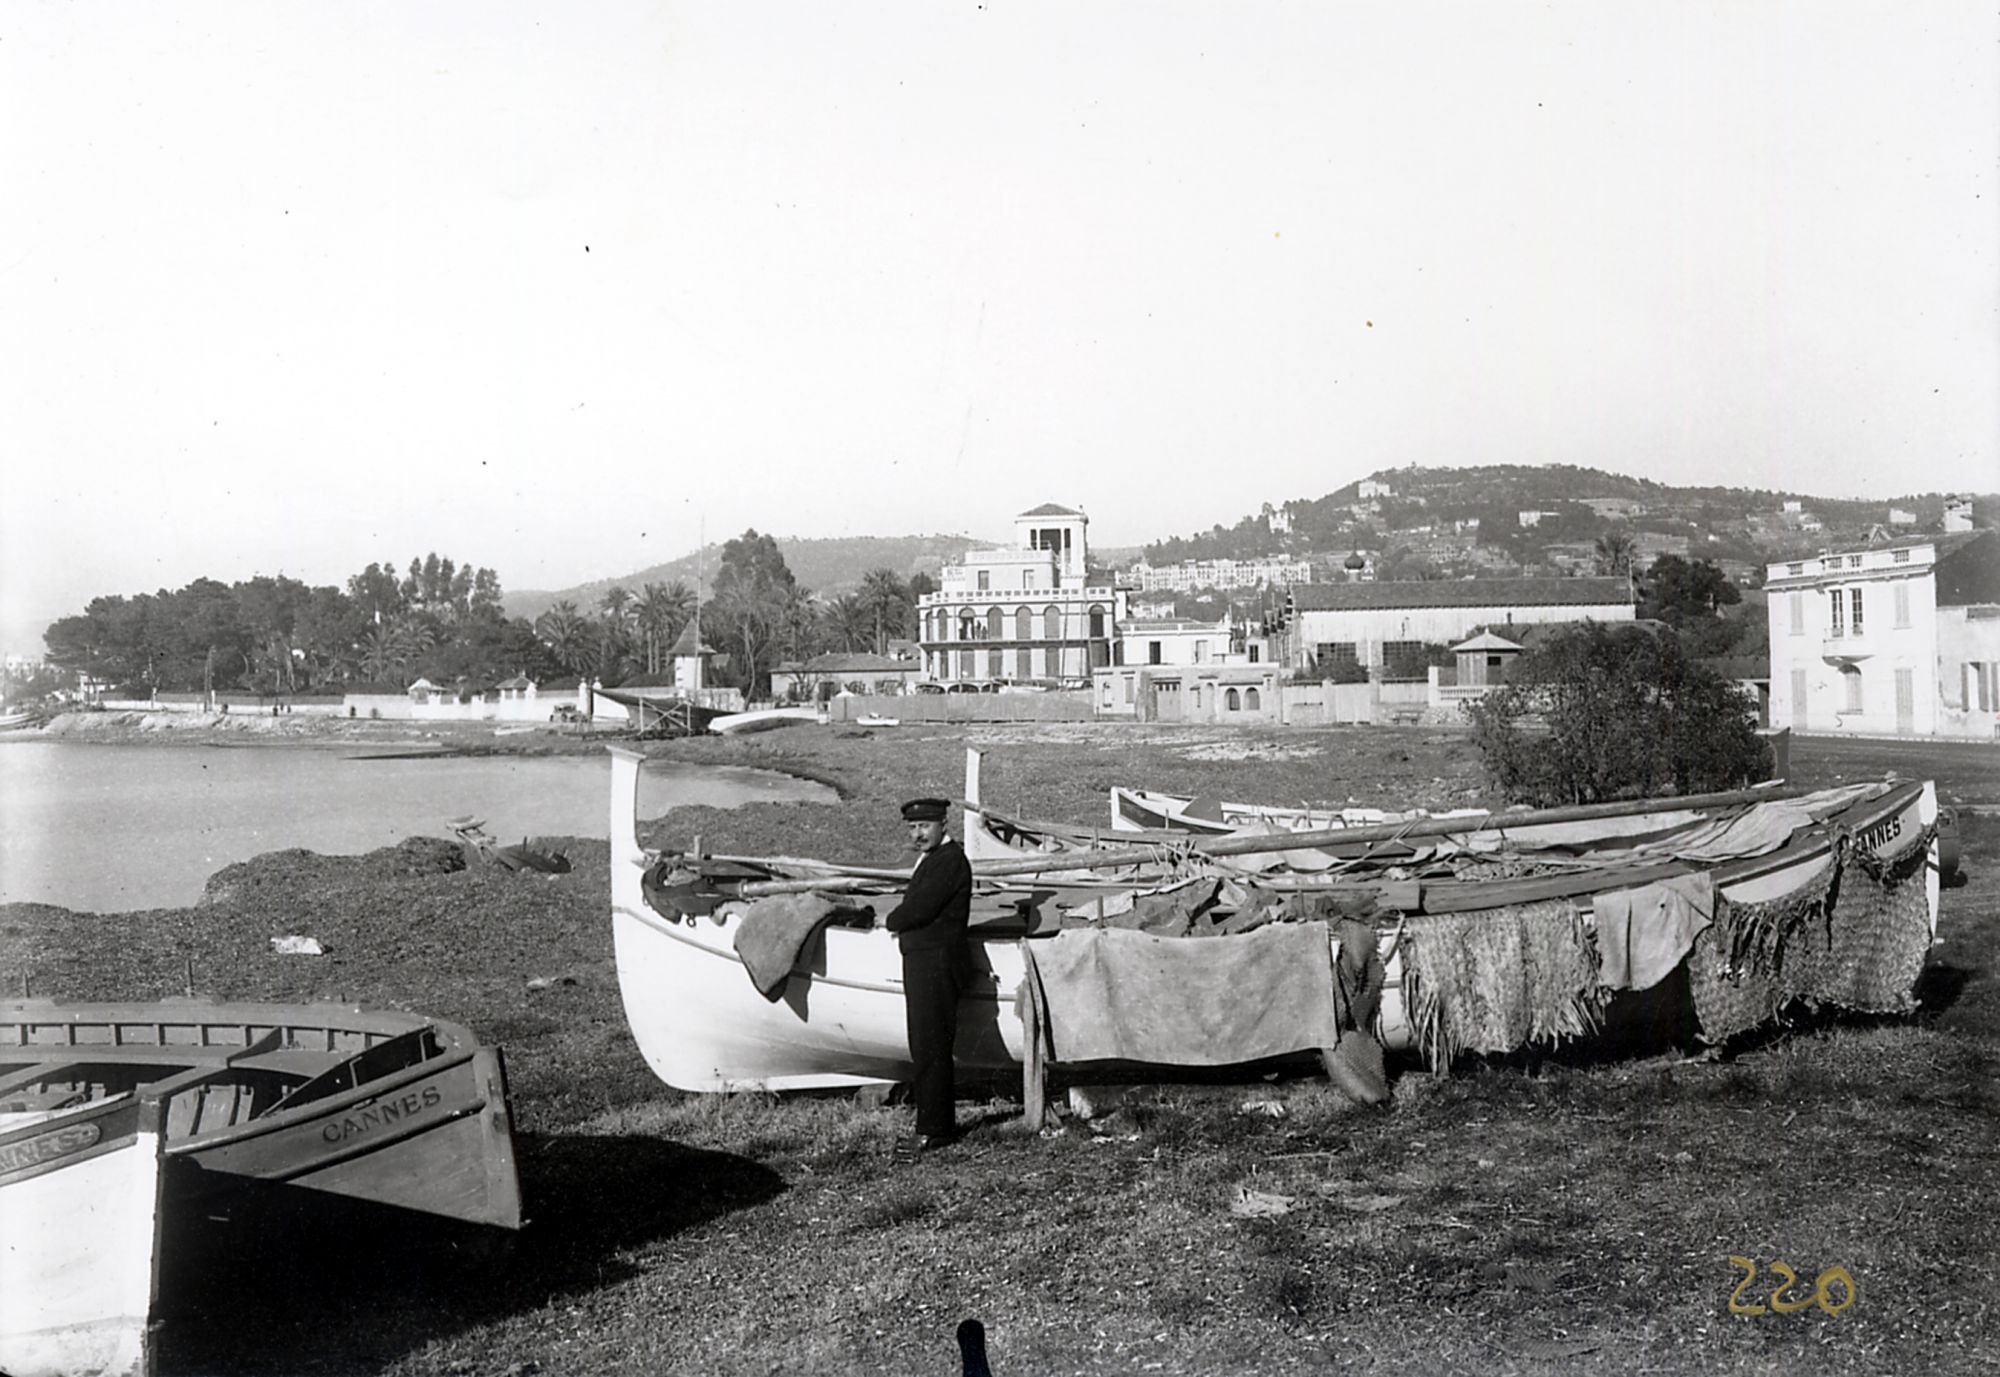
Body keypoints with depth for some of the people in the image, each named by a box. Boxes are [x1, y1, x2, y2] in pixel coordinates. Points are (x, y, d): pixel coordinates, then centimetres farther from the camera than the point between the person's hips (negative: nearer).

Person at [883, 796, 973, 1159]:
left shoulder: (950, 860, -14)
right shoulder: (931, 858, 19)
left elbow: (920, 908, -21)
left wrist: (890, 921, -3)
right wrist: (899, 922, -3)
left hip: (937, 963, -10)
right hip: (923, 962, 10)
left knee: (930, 1049, -7)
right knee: (926, 1048, 15)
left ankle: (932, 1130, -3)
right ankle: (942, 1123, 23)